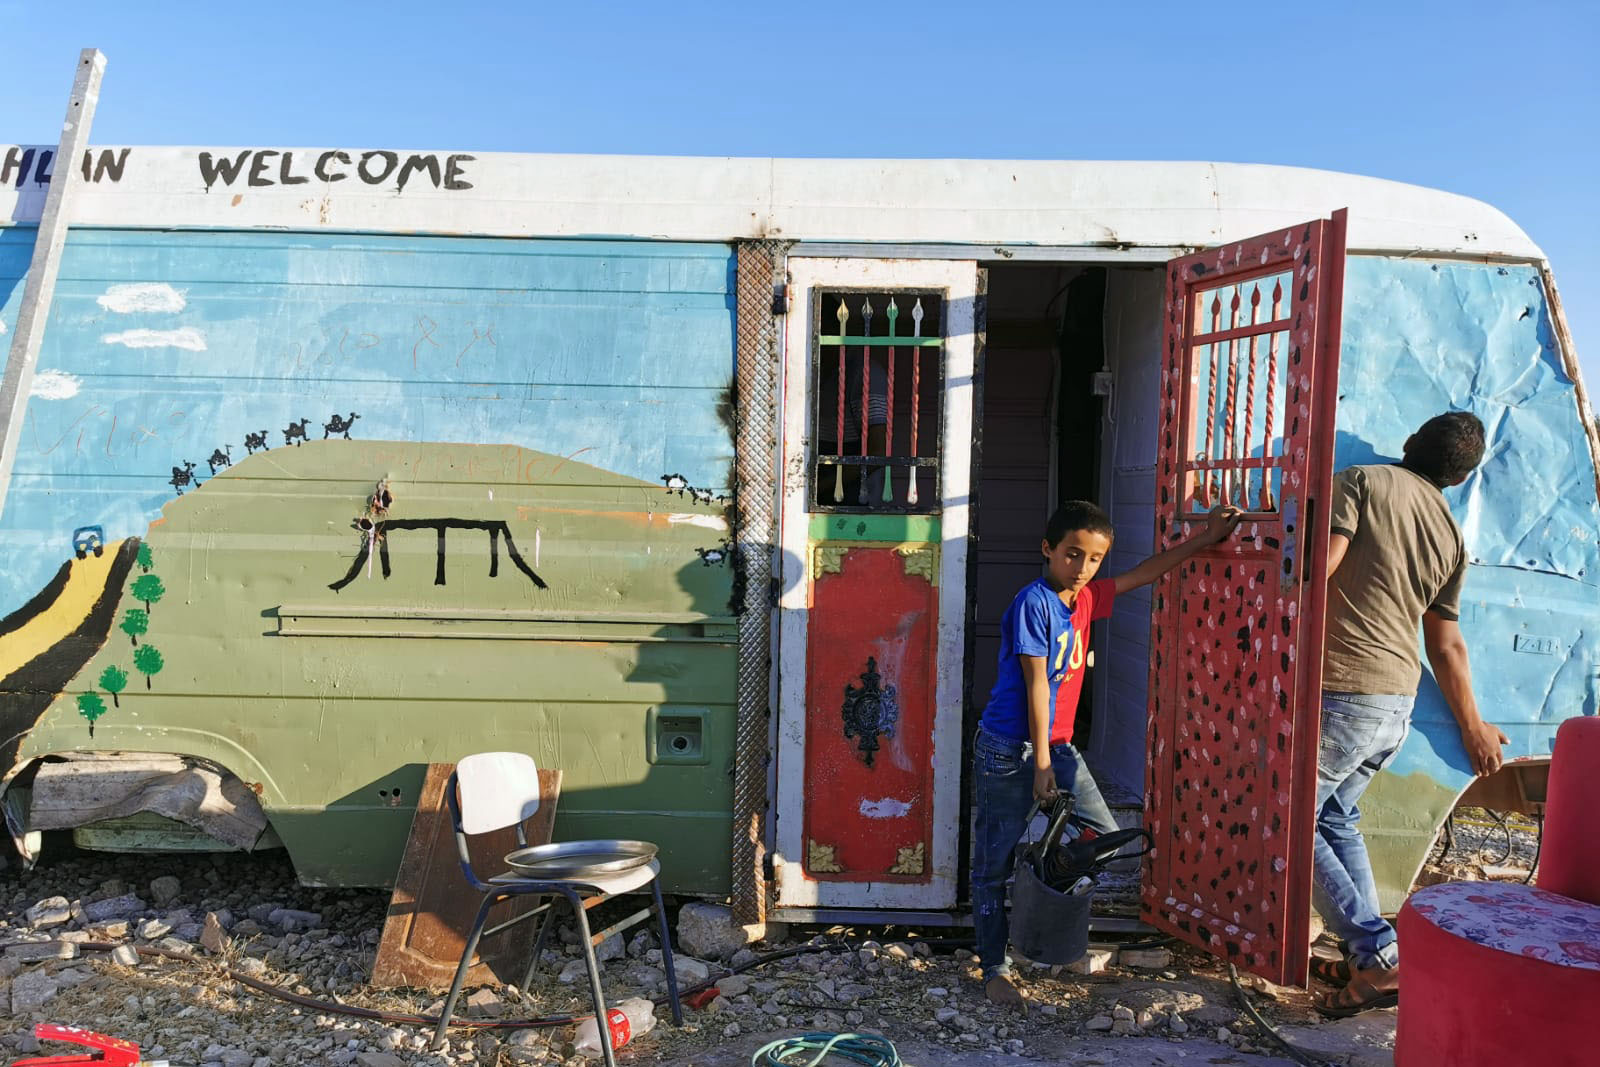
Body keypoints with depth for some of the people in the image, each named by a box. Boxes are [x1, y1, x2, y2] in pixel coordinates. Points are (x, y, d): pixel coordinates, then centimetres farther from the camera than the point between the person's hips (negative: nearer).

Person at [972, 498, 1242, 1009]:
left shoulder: (1086, 597, 6)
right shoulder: (1033, 602, -16)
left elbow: (1143, 574, 19)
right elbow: (1037, 684, -16)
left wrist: (1201, 540, 18)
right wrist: (1040, 762, -15)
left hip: (1058, 746, 8)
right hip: (1009, 750, -8)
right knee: (995, 864, 1)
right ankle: (995, 970, 13)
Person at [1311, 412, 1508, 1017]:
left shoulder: (1363, 481, -5)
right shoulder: (1451, 537, 14)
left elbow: (1321, 563, -18)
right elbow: (1446, 647, 18)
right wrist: (1473, 729, 29)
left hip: (1340, 690, -7)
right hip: (1399, 701, 7)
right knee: (1337, 818, 20)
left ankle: (1378, 957, -2)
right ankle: (1368, 959, 19)